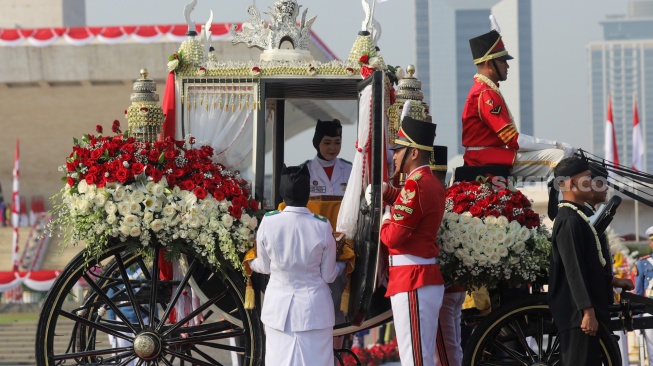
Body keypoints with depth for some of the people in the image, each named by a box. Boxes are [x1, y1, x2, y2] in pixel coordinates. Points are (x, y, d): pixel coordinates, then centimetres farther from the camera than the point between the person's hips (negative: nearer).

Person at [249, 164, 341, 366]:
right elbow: (329, 275, -2)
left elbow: (264, 266, 5)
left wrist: (250, 263, 27)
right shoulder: (322, 227, -11)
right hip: (313, 306, -1)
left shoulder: (269, 223, -10)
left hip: (279, 306, 1)